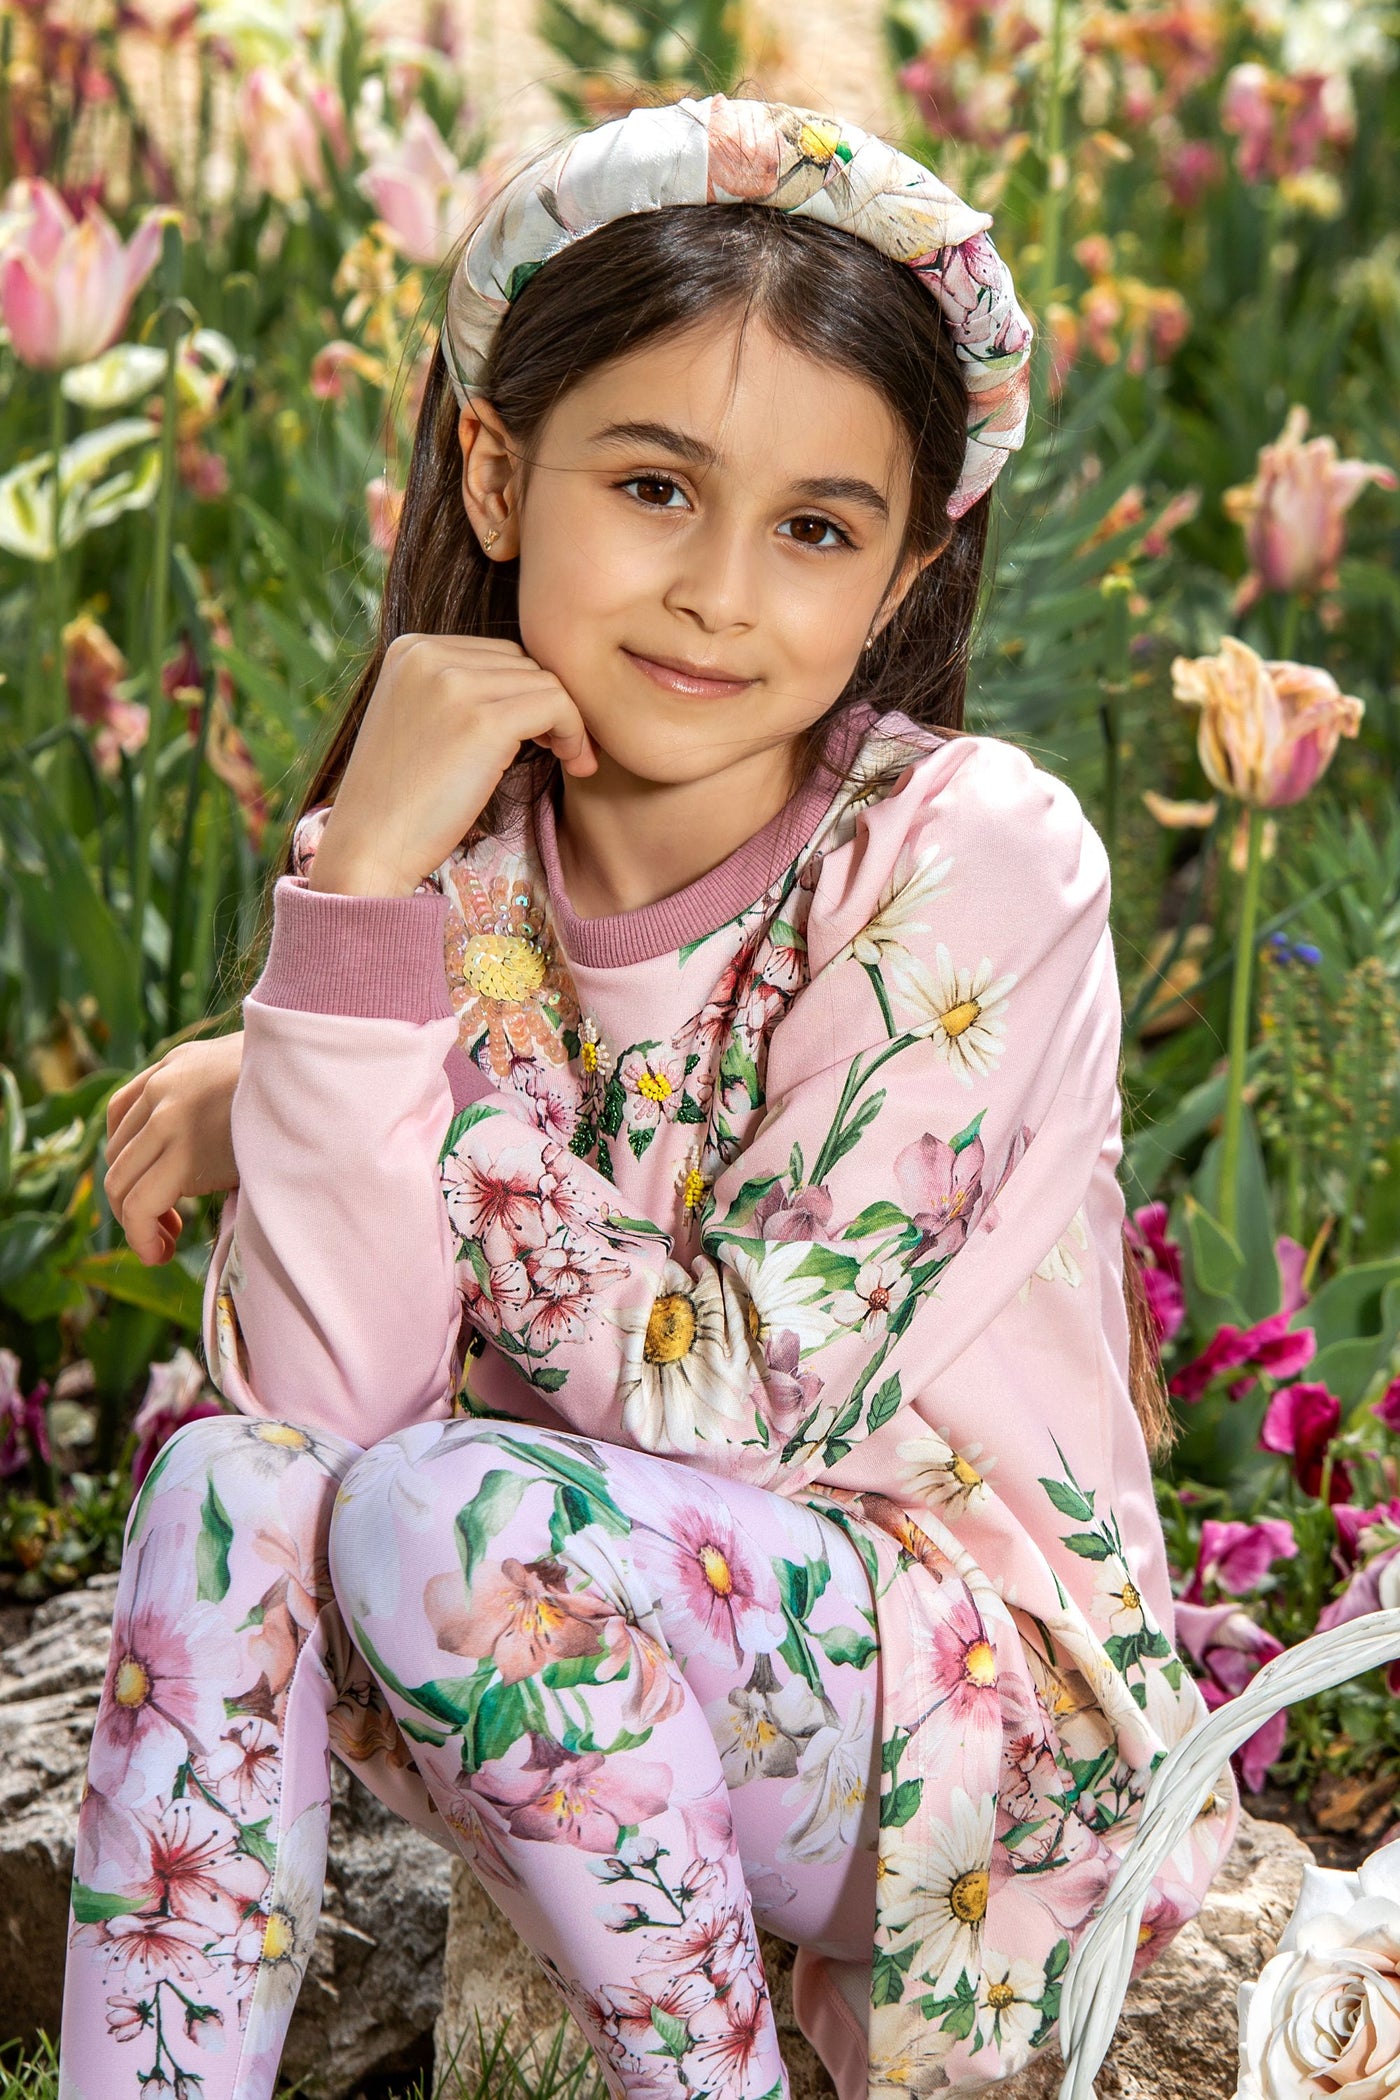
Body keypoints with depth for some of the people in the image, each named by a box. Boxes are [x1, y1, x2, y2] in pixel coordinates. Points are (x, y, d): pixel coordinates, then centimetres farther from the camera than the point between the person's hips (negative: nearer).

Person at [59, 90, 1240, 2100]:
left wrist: (295, 1102, -12)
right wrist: (364, 880, -22)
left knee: (443, 1509, -27)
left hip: (987, 1698, -4)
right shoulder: (466, 876, -2)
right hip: (602, 1671, 5)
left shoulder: (971, 854, -16)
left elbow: (727, 1396, -19)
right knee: (232, 1486, -21)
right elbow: (326, 1382, -16)